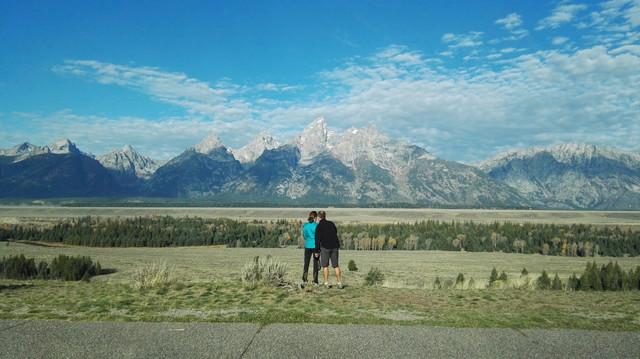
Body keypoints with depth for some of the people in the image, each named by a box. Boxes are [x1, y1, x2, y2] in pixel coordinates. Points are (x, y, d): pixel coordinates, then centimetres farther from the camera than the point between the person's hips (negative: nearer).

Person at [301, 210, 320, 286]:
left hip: (307, 246, 3)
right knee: (316, 264, 6)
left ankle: (304, 280, -2)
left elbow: (304, 236, 10)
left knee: (306, 264, 8)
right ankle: (315, 281, 6)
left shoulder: (304, 225, 2)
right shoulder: (317, 225, -8)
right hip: (315, 246, -2)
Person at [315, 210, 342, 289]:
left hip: (325, 247, -4)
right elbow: (336, 232, 20)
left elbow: (317, 239, -7)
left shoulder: (319, 226, -6)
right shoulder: (331, 223, 8)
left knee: (325, 266, 6)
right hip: (335, 247, 4)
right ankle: (339, 283, 6)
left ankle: (326, 283, 3)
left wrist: (317, 251, -2)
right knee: (335, 265, 9)